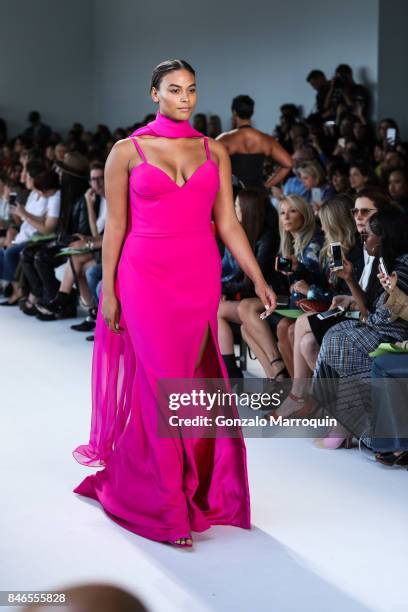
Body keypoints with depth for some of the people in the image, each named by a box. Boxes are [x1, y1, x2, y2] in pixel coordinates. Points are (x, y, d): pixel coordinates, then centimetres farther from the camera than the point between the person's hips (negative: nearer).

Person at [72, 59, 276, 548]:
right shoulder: (127, 151, 0)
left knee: (192, 380, 8)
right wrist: (108, 291, -2)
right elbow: (114, 227, 1)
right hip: (145, 277, -3)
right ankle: (164, 506, 6)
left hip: (200, 278, 3)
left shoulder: (214, 151, 9)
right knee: (161, 383, -3)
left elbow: (227, 222, 7)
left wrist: (258, 279, 0)